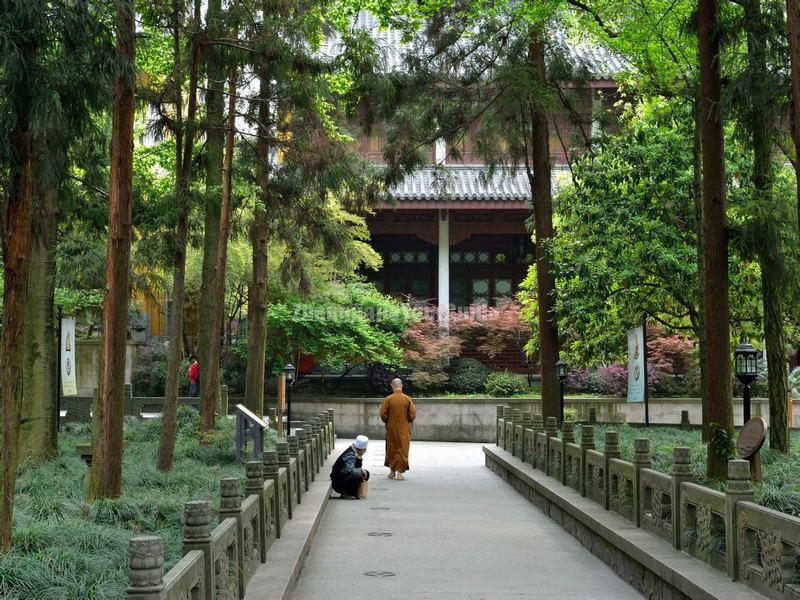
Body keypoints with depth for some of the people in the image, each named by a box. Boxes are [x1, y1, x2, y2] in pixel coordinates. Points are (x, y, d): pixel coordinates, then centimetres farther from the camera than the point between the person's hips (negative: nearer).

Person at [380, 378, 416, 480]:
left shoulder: (388, 399, -9)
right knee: (402, 450, 6)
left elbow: (383, 414, -7)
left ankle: (392, 471, 20)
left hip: (391, 429, 0)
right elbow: (413, 415, -5)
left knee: (392, 449, 14)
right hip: (404, 429, 0)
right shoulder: (407, 399, -7)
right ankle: (400, 472, 0)